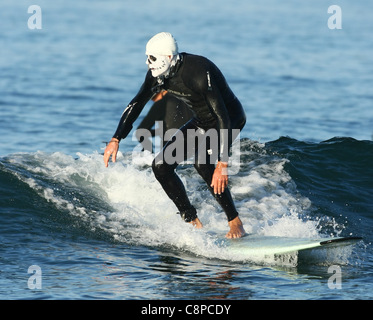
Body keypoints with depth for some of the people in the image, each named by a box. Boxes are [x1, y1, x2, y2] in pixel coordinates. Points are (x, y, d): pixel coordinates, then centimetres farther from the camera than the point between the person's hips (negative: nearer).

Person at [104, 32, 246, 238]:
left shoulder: (198, 73, -35)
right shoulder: (157, 74, -11)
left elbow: (222, 117, -38)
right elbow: (136, 105, 3)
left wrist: (222, 163, -44)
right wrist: (116, 140, -7)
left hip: (231, 119, -8)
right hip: (202, 122, 8)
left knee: (202, 162, -34)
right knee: (161, 166, -3)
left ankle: (235, 223, -23)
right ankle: (194, 224, 6)